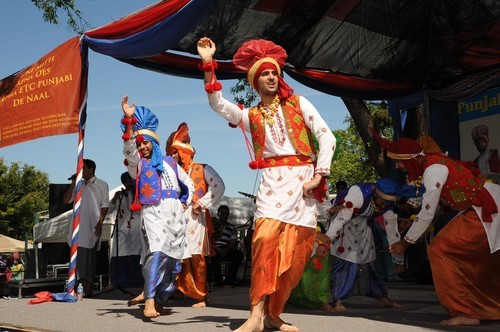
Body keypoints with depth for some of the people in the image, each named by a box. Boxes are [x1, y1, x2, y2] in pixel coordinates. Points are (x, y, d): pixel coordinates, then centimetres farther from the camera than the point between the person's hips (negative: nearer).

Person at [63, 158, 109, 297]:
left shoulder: (101, 185, 6)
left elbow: (105, 206, 0)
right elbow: (66, 200, 12)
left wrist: (100, 223, -10)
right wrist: (73, 183, 5)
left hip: (92, 226, -4)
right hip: (78, 225, 4)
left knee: (91, 257, -1)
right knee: (80, 256, -2)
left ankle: (89, 288, 0)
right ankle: (84, 287, 0)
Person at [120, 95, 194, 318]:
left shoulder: (169, 162, 20)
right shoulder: (137, 164, 10)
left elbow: (188, 183, 29)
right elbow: (129, 149, -11)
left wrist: (185, 203, 13)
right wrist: (129, 121, -24)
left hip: (175, 215, 4)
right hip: (153, 212, -4)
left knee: (174, 260, 4)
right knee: (157, 253, -25)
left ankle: (156, 297, 18)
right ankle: (150, 300, -25)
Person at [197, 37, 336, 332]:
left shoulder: (298, 103, 11)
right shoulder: (251, 116, 15)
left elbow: (327, 137, 4)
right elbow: (218, 104, -1)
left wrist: (319, 176, -5)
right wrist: (208, 64, -8)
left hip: (302, 181, 1)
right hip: (273, 181, 0)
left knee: (295, 252, -2)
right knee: (266, 240, -22)